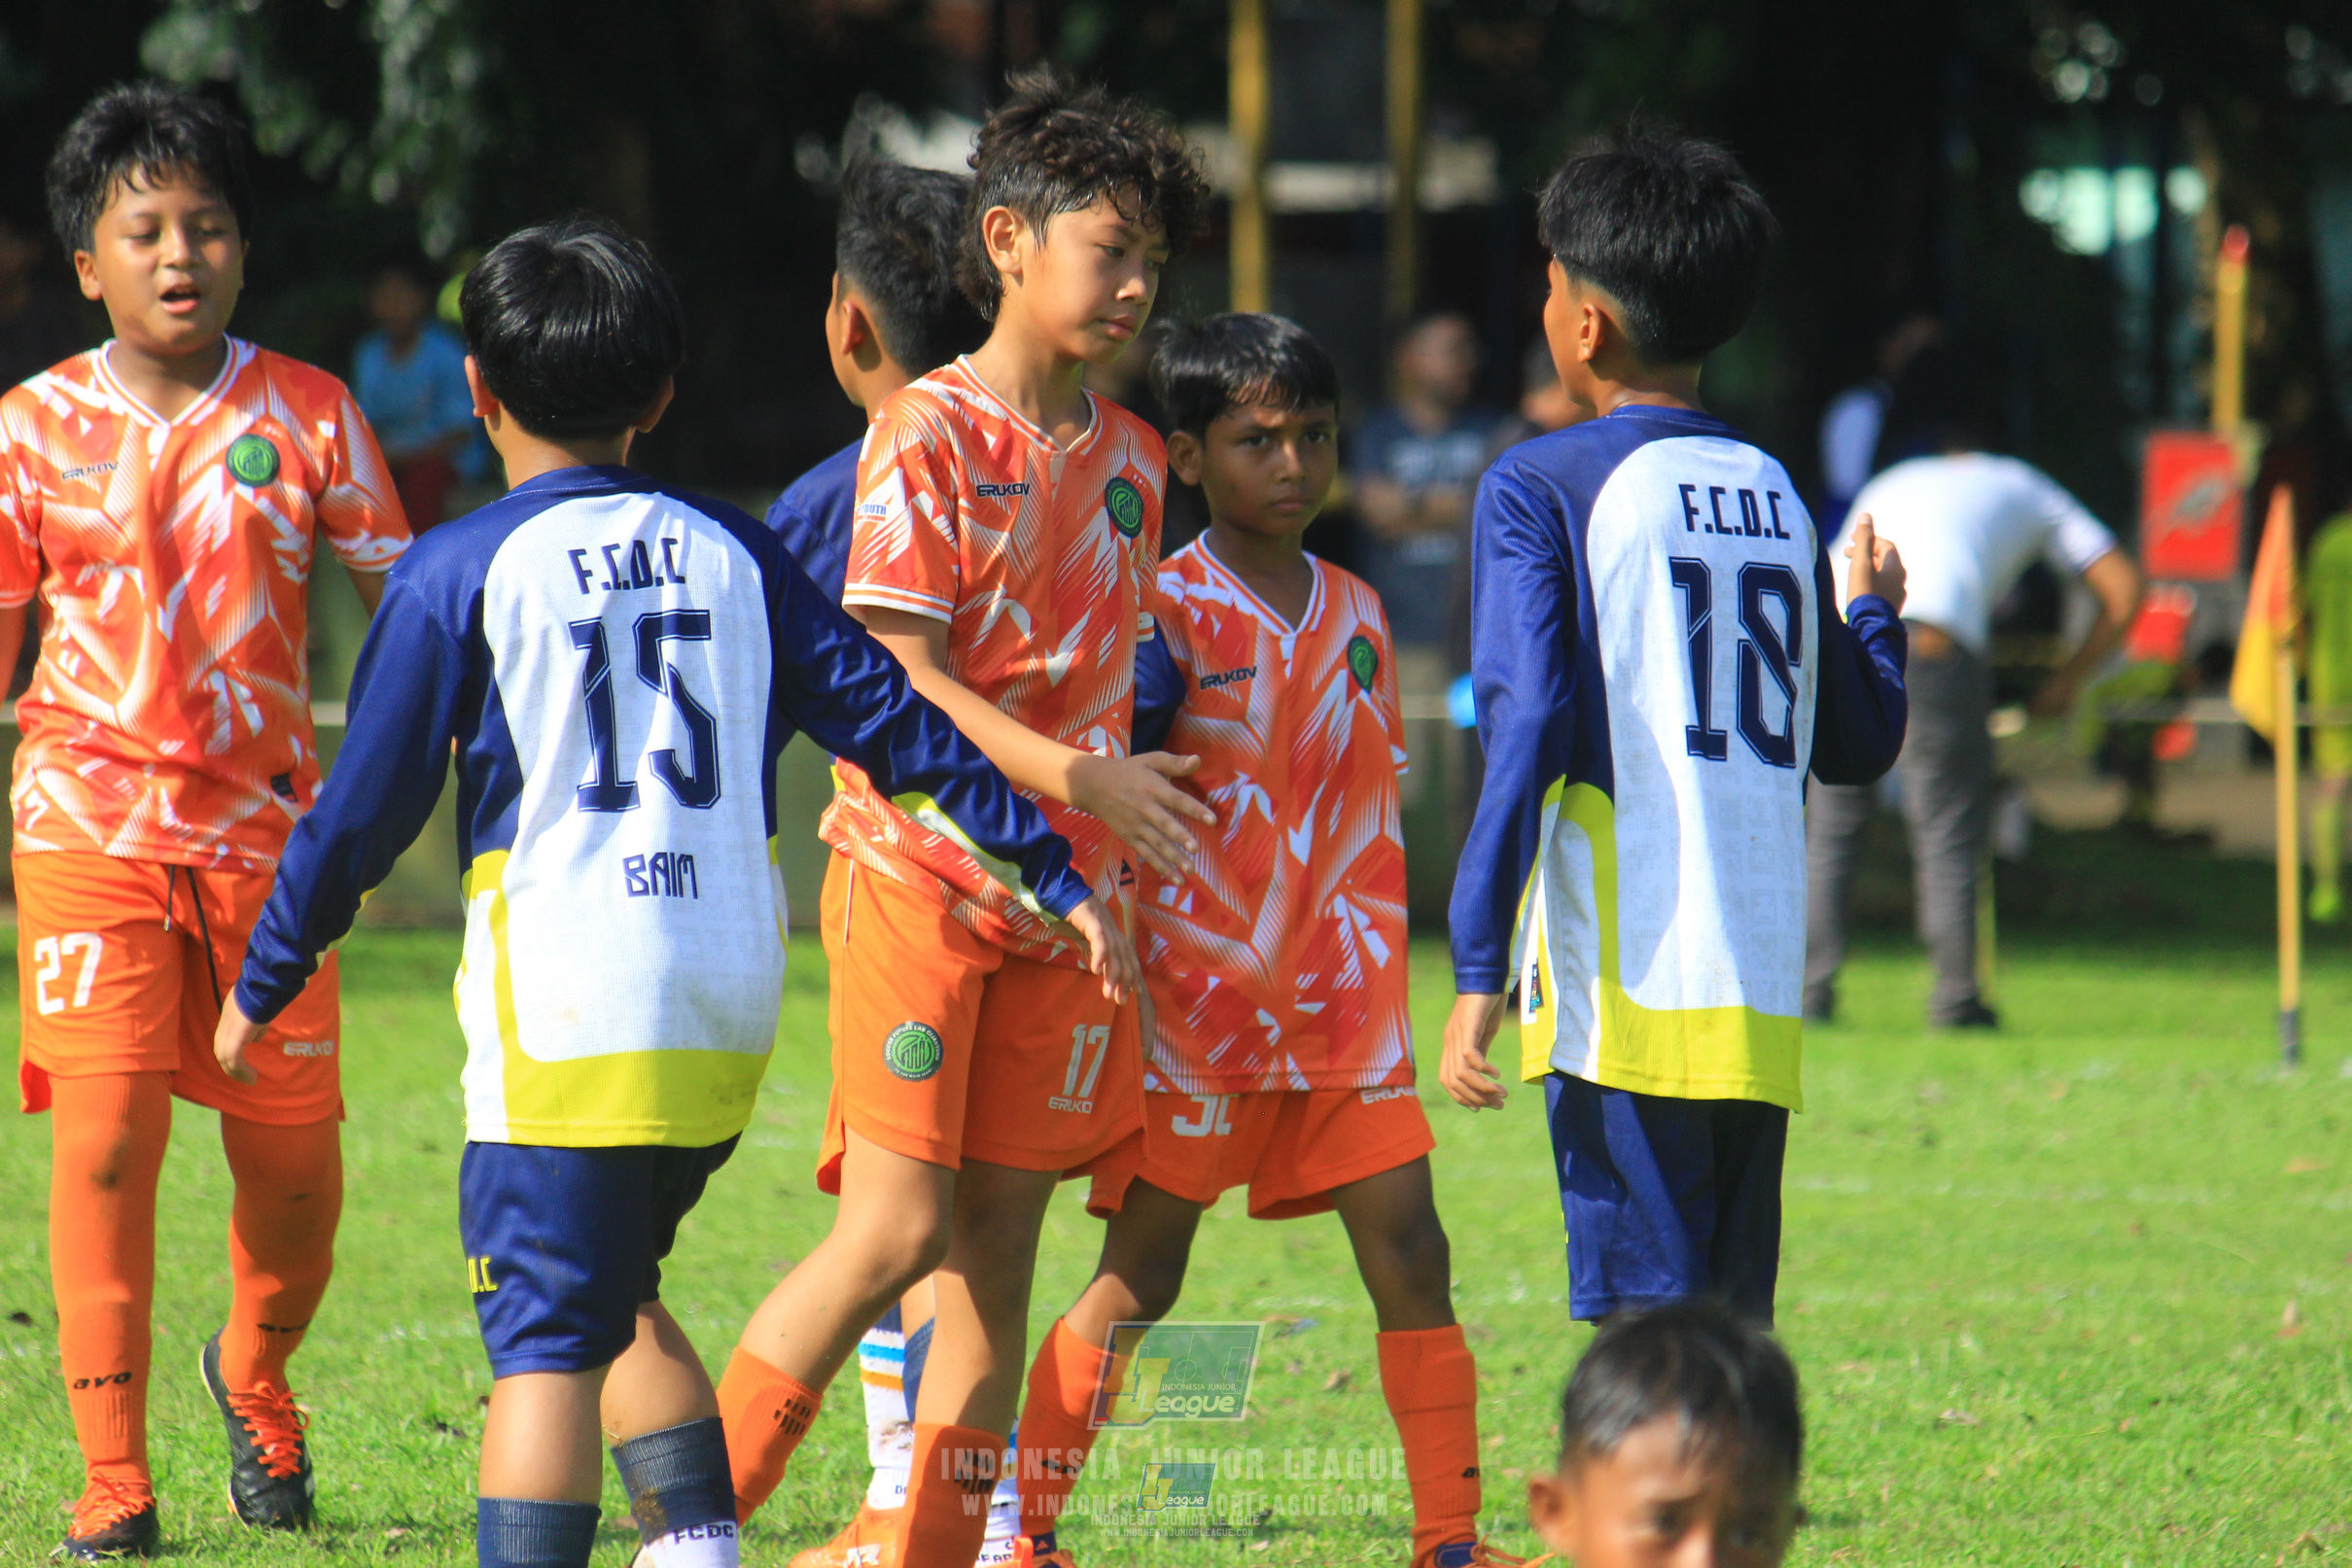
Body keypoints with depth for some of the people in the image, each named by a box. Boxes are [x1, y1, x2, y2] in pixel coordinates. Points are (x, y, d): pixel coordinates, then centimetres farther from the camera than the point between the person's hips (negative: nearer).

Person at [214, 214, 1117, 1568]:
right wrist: (1059, 873, 16)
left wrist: (263, 986, 11)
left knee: (544, 1342, -7)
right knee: (616, 1294, 22)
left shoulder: (463, 571, -2)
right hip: (732, 1011, 5)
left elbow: (367, 807, 0)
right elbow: (895, 721, 10)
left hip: (562, 1017, -5)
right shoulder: (734, 553, 10)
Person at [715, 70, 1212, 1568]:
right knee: (897, 1230, -13)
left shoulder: (1134, 460, 12)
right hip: (917, 870, -6)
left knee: (999, 1250, 3)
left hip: (1059, 899, 6)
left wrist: (1121, 884, 16)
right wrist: (1076, 777, -25)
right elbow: (896, 679, -15)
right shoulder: (928, 438, -8)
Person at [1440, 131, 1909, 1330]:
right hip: (1760, 1005, 6)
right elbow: (1858, 743, 20)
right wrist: (1873, 609, 40)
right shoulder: (1777, 496, 14)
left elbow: (1527, 732, -13)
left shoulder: (1539, 488, -3)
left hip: (1625, 997, -6)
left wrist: (1478, 972, -13)